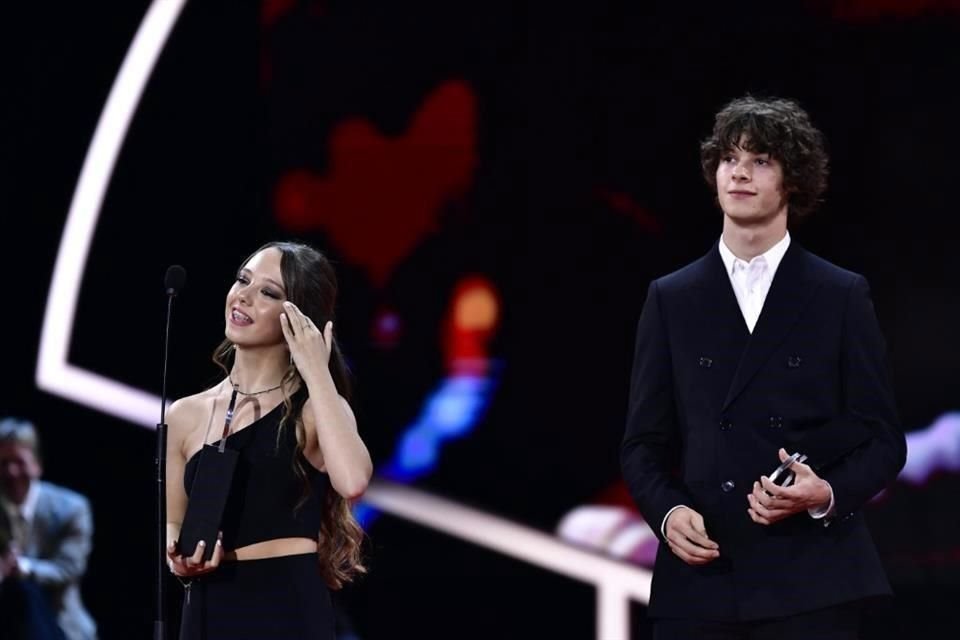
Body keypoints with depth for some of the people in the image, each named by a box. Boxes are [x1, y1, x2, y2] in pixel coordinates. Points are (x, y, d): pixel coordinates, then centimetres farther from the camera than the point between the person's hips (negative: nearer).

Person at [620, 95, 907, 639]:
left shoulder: (842, 297, 7)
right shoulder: (671, 299, 12)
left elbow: (882, 441, 6)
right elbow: (644, 442, 12)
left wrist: (828, 494, -13)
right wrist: (667, 510, -7)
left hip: (808, 584, -2)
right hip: (699, 577, 2)